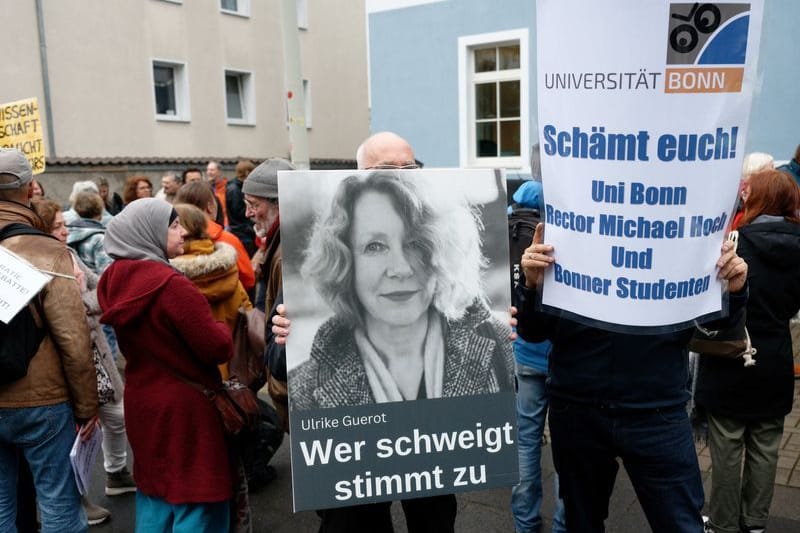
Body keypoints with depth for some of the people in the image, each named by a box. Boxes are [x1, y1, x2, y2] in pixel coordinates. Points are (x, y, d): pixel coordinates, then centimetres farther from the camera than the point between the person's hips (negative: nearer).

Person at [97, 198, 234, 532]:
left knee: (154, 493, 22)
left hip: (141, 402, 8)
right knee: (198, 503, 5)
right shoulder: (170, 284, -23)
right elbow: (219, 349, -20)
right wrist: (220, 327, 1)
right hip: (184, 408, -8)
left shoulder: (116, 281, 1)